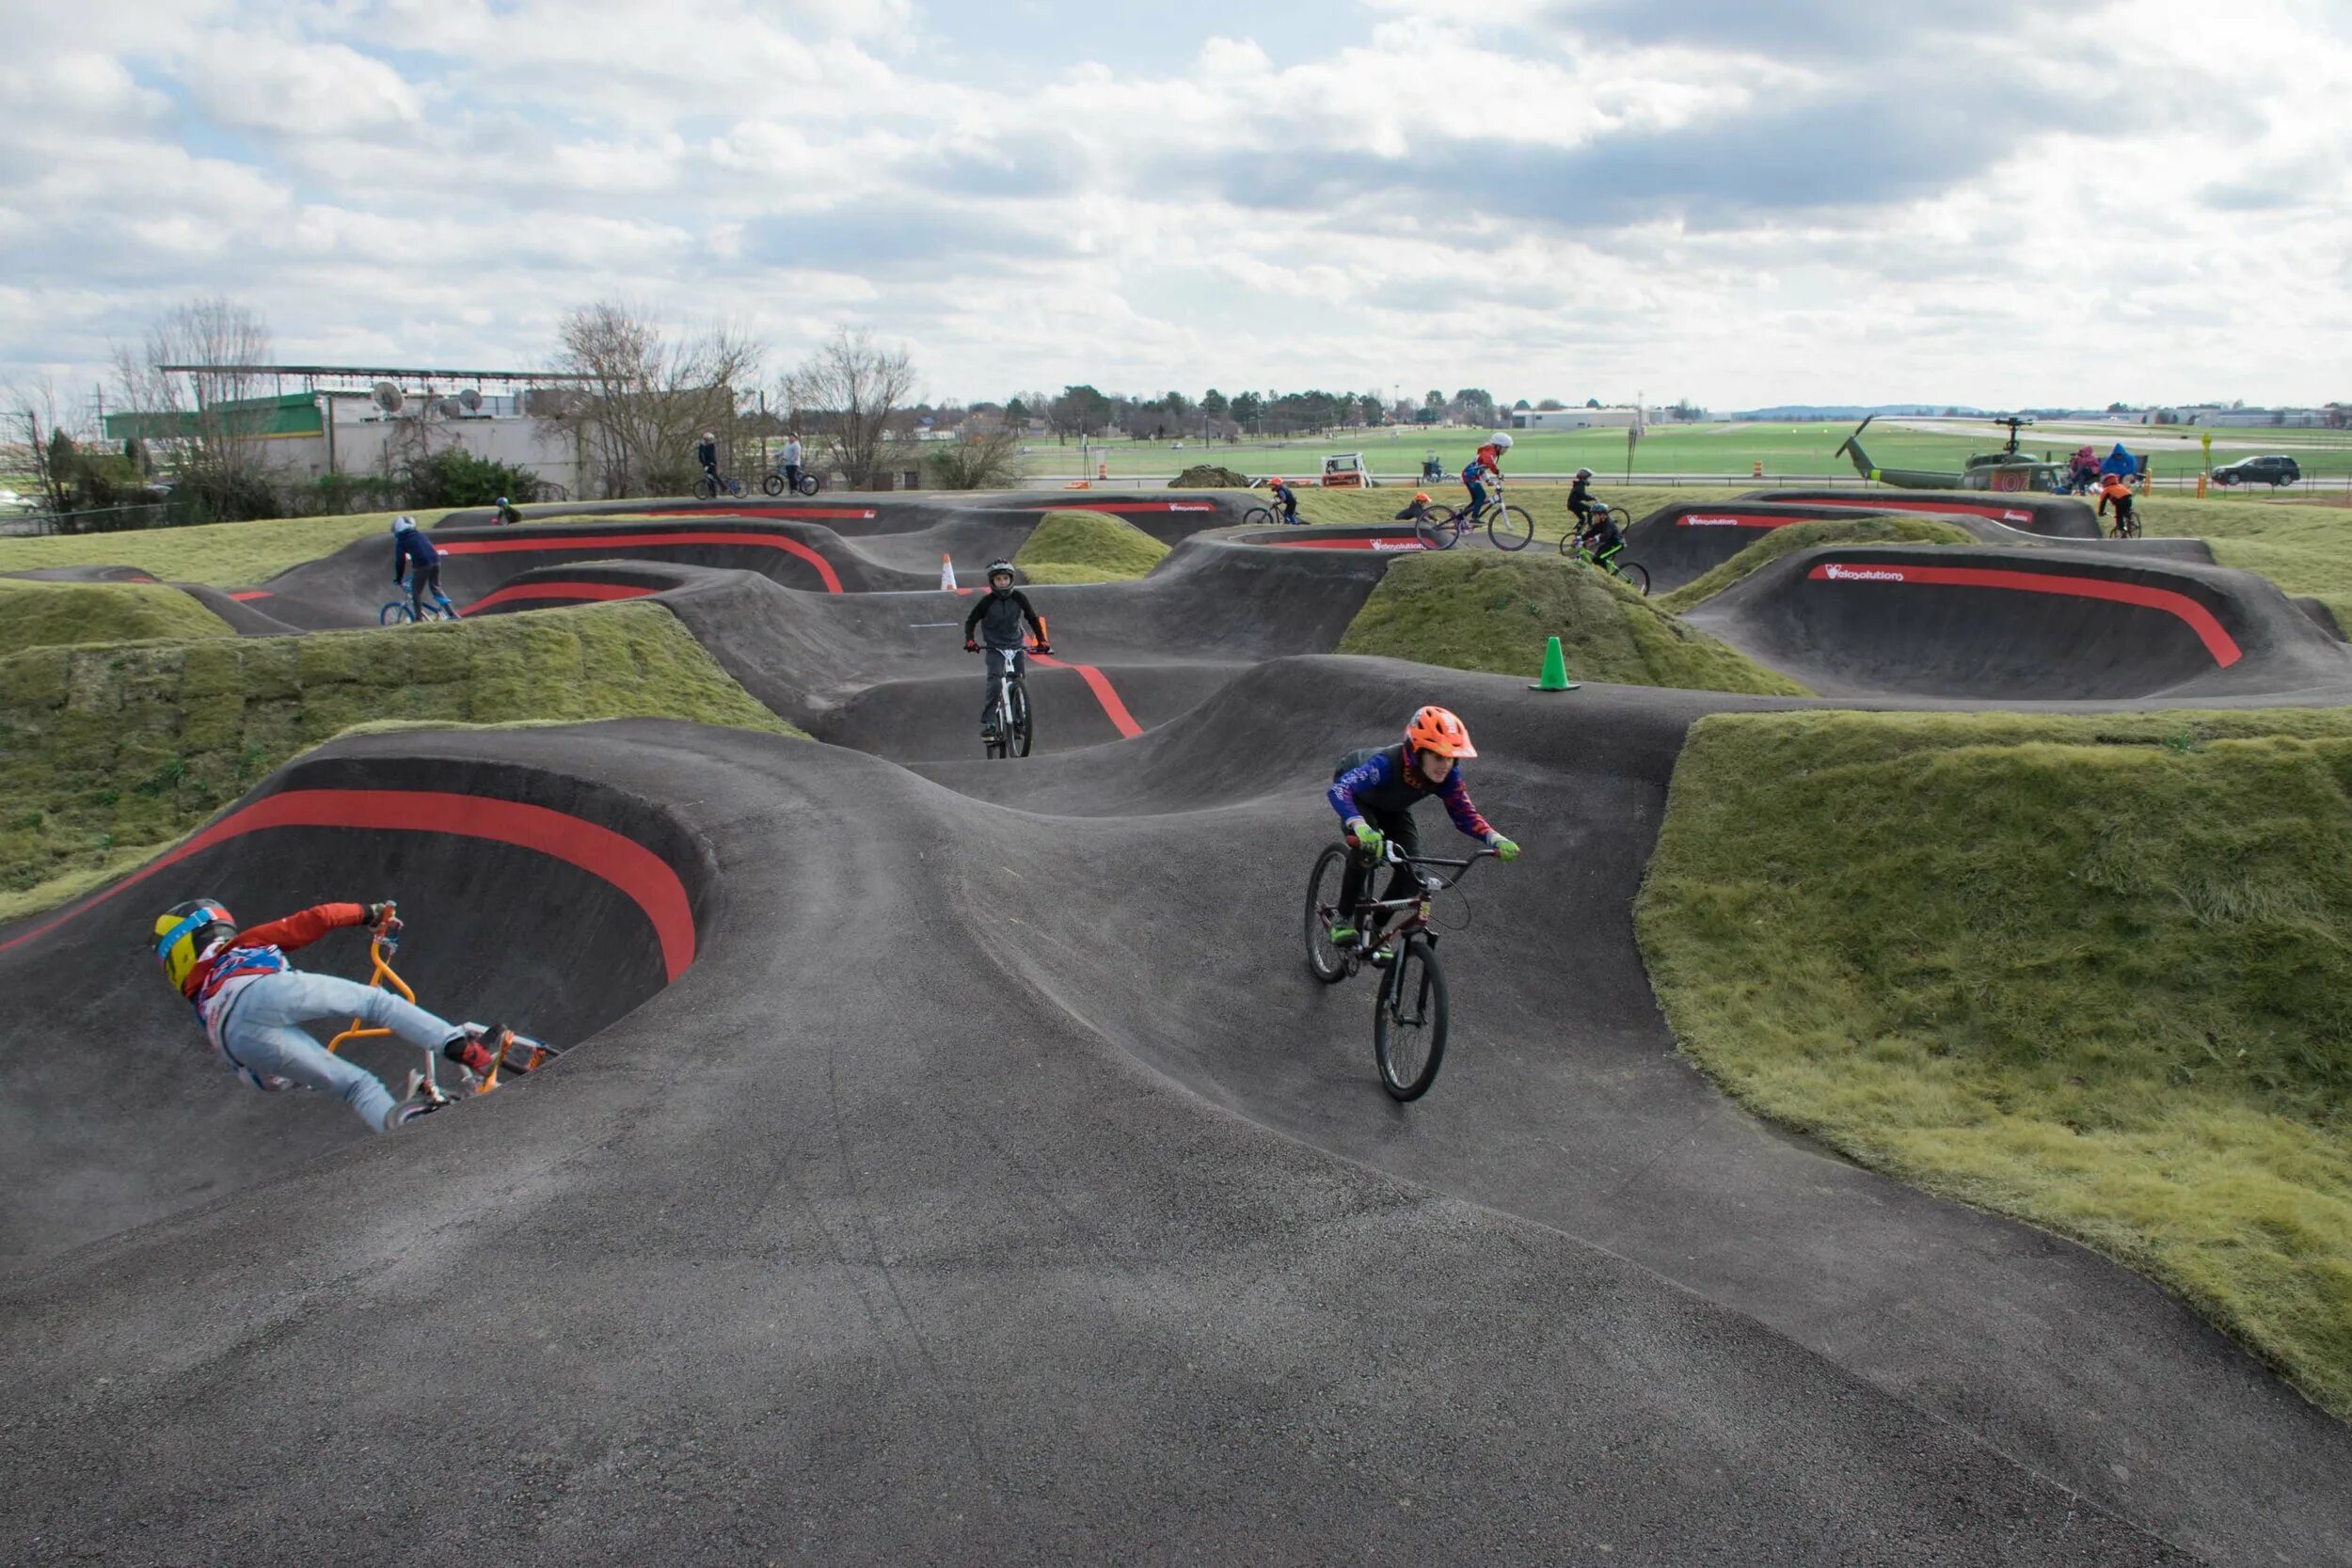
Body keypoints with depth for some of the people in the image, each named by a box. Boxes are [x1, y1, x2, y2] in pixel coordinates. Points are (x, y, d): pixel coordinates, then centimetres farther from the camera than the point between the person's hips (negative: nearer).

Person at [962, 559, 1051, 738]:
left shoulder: (1018, 597, -5)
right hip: (995, 648, -3)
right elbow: (971, 621, 0)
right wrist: (970, 640, -15)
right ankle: (988, 724, -16)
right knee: (994, 684, -18)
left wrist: (1042, 641, 0)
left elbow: (1033, 619, 6)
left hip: (1016, 646, 3)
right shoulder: (987, 601, -10)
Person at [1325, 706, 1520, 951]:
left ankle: (1374, 929, 8)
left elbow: (1465, 814, -25)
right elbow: (1339, 790, -57)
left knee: (1411, 866, -13)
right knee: (1366, 850, -31)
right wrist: (1360, 826, -76)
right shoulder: (1387, 764, -46)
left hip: (1392, 808, 5)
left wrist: (1495, 839, -45)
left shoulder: (1448, 777, -30)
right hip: (1357, 796, -5)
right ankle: (1344, 921, -9)